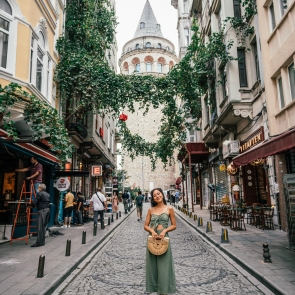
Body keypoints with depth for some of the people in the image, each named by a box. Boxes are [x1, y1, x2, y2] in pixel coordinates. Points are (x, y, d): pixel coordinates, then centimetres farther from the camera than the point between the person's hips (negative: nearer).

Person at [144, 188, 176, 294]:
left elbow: (174, 225, 1)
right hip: (152, 238, 2)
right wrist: (152, 231, -14)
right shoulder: (151, 210, 4)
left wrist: (164, 231, -14)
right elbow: (146, 225, 6)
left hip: (164, 238, -2)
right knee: (152, 264, 10)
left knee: (163, 265, 4)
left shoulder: (169, 209, -1)